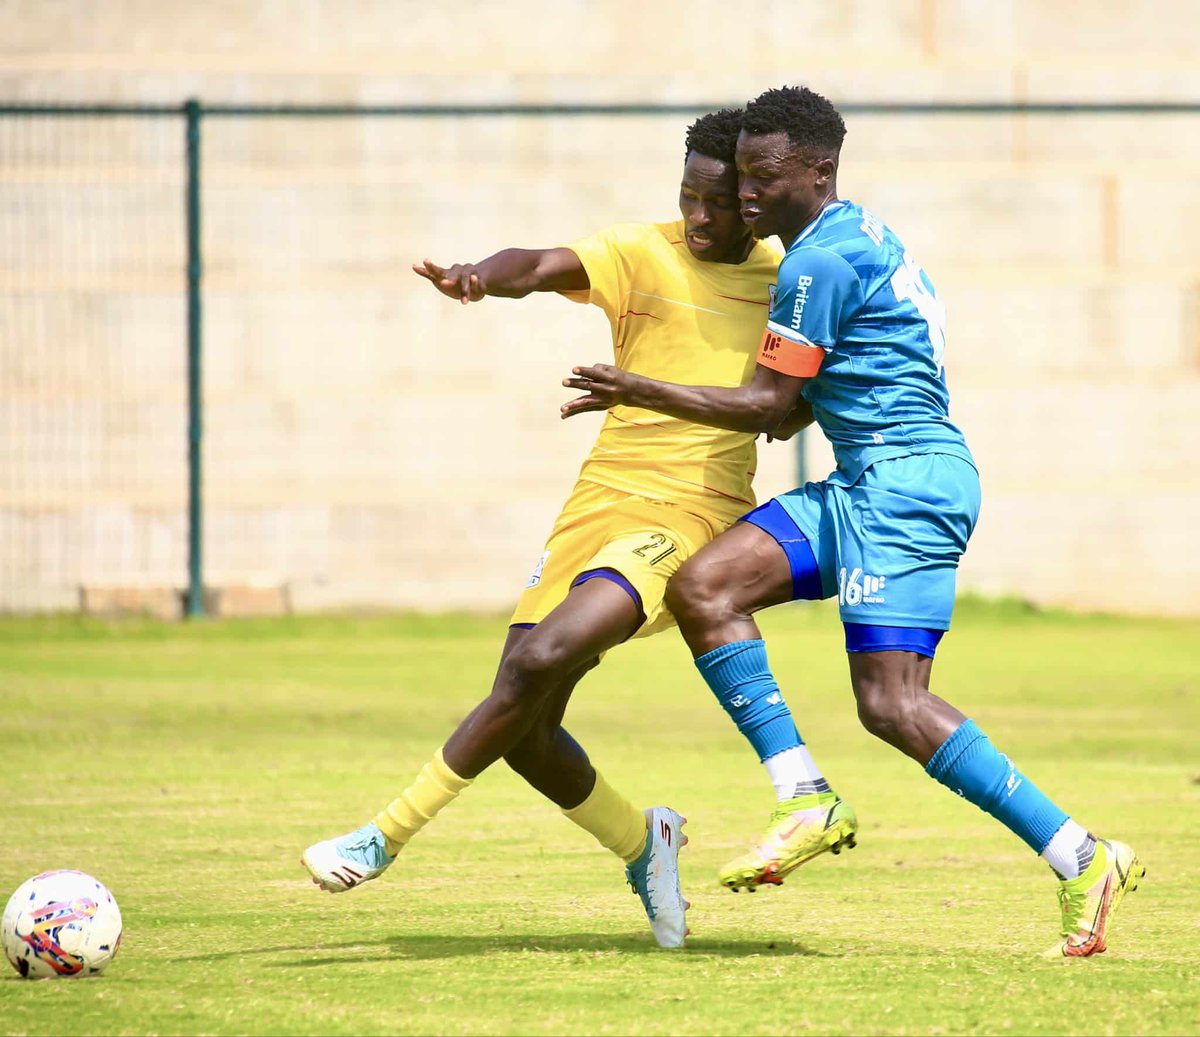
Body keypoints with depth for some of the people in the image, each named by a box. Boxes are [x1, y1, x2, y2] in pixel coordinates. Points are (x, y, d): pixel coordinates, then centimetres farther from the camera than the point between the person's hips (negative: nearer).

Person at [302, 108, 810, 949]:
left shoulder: (782, 281, 8)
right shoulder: (645, 255, 0)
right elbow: (546, 267, -22)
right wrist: (484, 274, -42)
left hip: (694, 515, -2)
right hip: (602, 500, 2)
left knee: (542, 662, -25)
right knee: (525, 730, -2)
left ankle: (389, 837, -16)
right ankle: (641, 844, 27)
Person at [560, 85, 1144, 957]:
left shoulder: (821, 263, -13)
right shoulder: (860, 235, 18)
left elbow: (768, 404, -9)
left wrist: (641, 392, -3)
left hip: (907, 481, -10)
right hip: (865, 487, 10)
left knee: (890, 702, -16)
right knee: (702, 589, -3)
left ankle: (1084, 861, -14)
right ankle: (805, 799, -7)